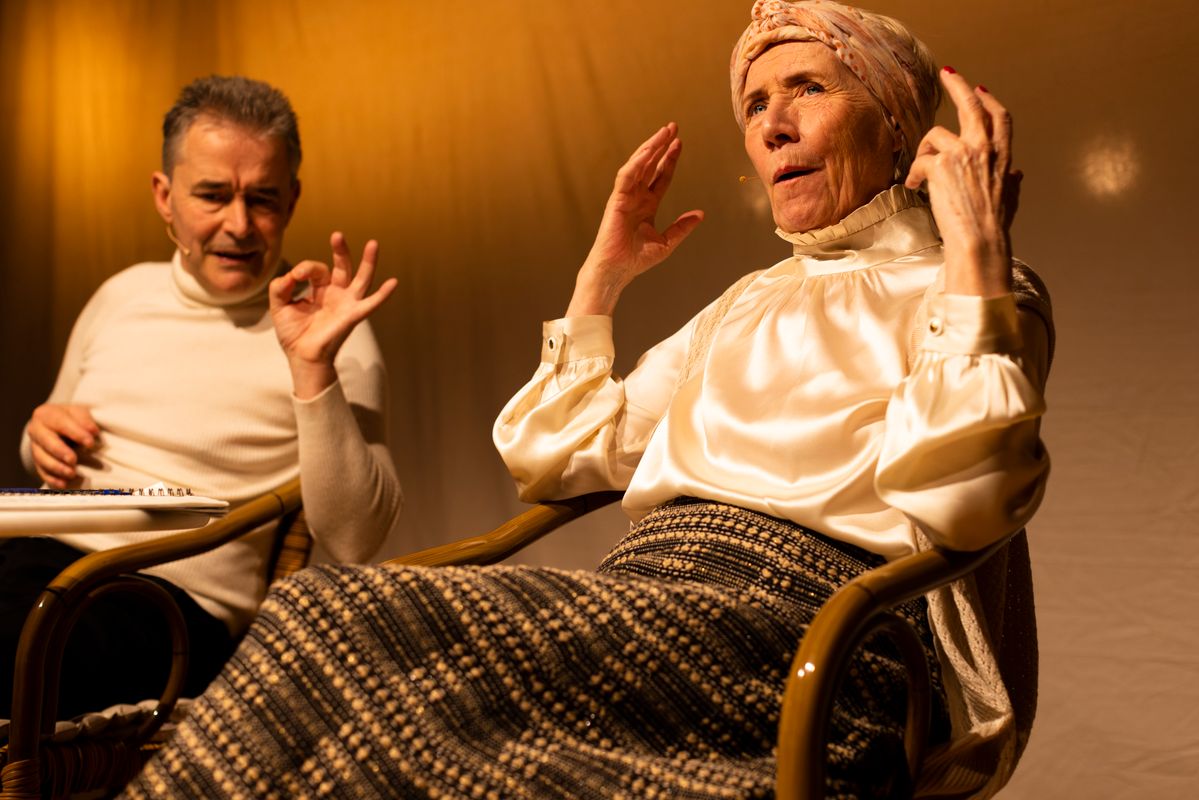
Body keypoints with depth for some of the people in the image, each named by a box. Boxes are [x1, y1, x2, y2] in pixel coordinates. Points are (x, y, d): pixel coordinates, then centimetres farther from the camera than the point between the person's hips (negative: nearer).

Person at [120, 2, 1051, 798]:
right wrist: (602, 276, 24)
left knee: (345, 624, -26)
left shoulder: (969, 292, 10)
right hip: (647, 600, 6)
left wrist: (977, 255, -8)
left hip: (801, 621, -6)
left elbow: (956, 502, -11)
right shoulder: (747, 304, 29)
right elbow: (551, 456, 24)